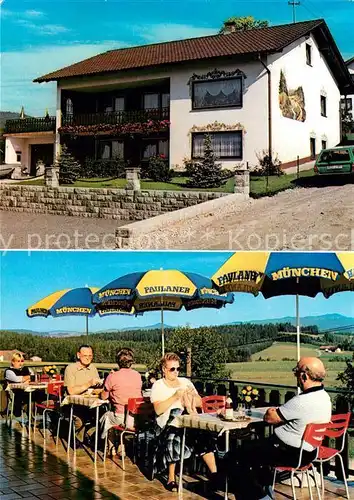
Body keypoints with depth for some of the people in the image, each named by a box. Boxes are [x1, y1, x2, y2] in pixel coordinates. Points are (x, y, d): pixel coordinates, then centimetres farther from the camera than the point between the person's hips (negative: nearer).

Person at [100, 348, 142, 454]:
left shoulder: (113, 377, -10)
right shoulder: (137, 375, 1)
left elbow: (103, 397, 1)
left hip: (121, 418, -4)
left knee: (106, 416, 28)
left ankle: (112, 448, 32)